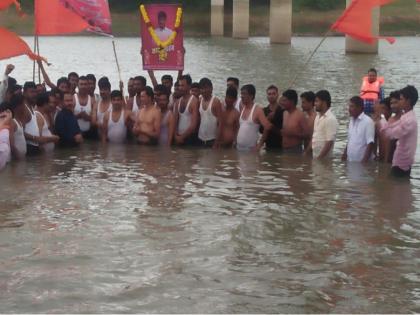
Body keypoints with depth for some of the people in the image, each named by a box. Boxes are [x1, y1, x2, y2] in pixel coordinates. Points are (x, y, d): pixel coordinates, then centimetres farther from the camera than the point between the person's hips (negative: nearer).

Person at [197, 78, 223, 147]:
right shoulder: (200, 101, 7)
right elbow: (198, 119, 13)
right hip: (200, 139, 5)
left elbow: (220, 121, -11)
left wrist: (217, 140, -15)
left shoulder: (216, 101, -9)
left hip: (212, 139, -5)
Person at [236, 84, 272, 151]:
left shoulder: (257, 110, -10)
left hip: (250, 149, -6)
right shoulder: (242, 109, 10)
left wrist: (260, 145, -14)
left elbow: (268, 127, -17)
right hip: (238, 148, 6)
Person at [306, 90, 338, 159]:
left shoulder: (331, 119, -16)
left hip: (324, 158, -8)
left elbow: (329, 142, -19)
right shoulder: (318, 116, 11)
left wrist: (320, 158, -19)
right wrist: (307, 153, 14)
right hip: (314, 156, 8)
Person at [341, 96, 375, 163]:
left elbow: (370, 143, -15)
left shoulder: (368, 121, -11)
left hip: (361, 162, -7)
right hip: (350, 161, 7)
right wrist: (344, 154, 11)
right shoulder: (352, 121, 12)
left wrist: (365, 160, -19)